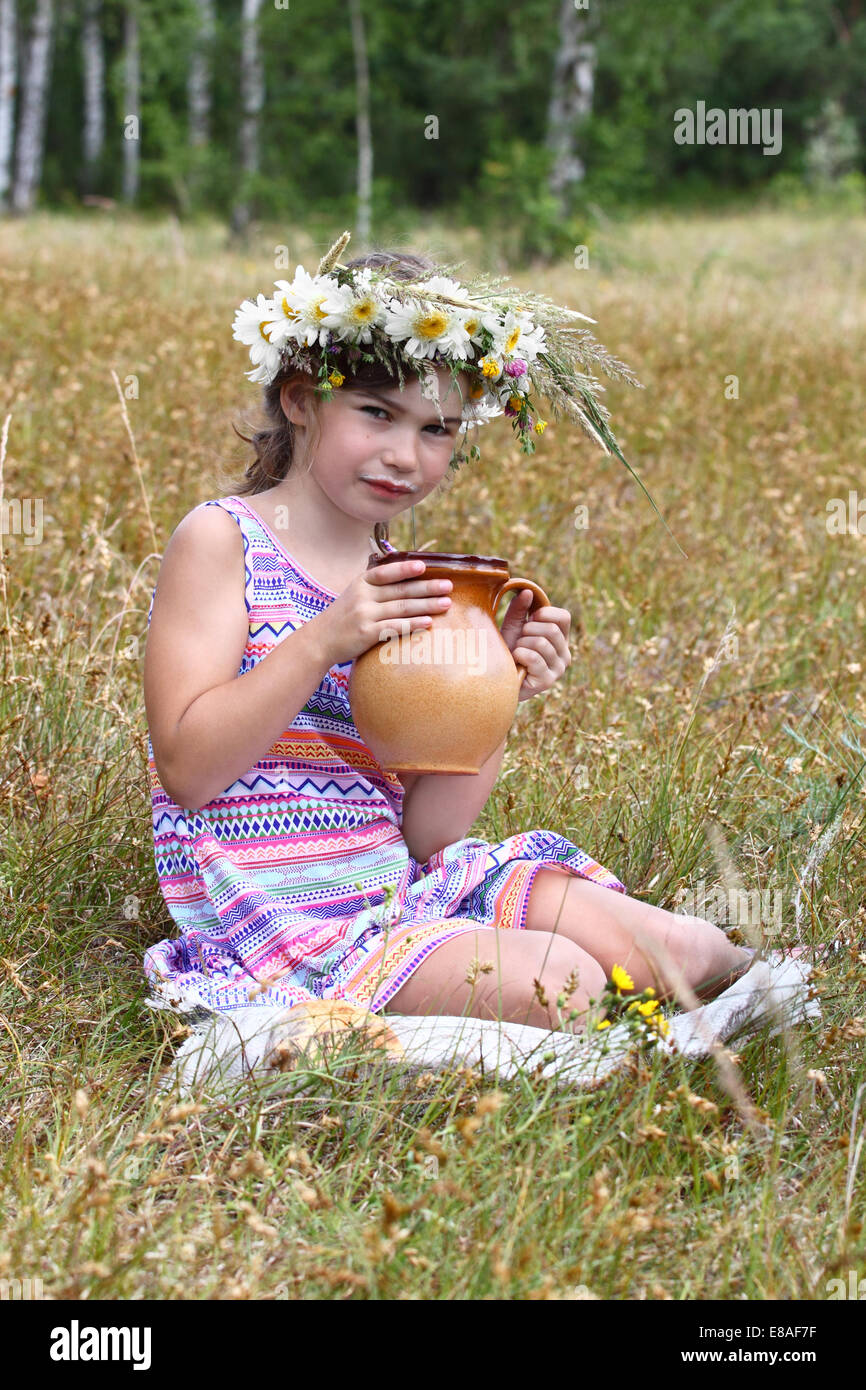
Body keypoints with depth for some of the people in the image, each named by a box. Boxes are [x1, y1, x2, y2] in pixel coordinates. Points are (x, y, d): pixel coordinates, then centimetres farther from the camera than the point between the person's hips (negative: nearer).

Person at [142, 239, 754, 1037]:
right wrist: (322, 643, -23)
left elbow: (427, 832, 6)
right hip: (285, 913, -6)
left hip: (409, 883, 6)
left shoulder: (414, 584, 10)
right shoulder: (221, 540, -6)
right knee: (559, 987, -23)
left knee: (683, 952, -8)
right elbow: (187, 771, -16)